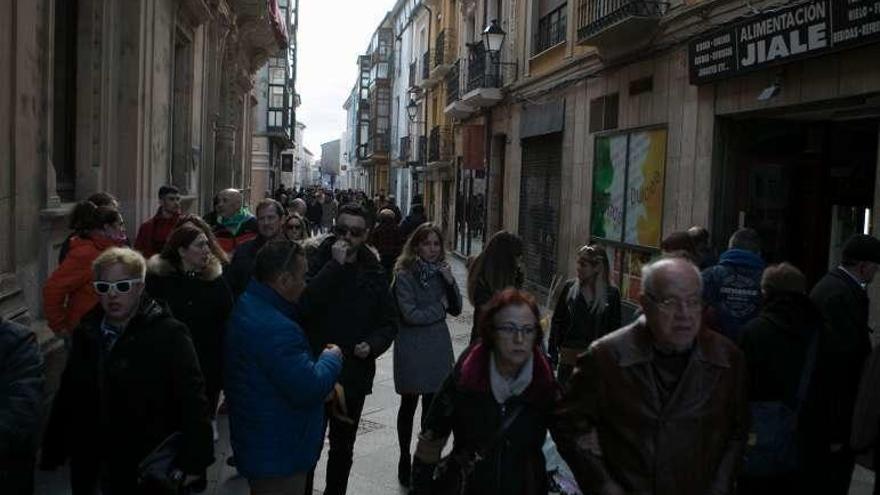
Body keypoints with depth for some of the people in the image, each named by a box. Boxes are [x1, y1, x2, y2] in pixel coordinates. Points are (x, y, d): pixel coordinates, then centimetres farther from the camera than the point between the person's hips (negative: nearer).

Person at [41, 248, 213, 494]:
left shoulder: (169, 333, -13)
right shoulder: (87, 332, 5)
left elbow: (193, 400, -17)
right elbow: (68, 395, 12)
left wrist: (192, 460, -20)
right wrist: (53, 451, 12)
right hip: (91, 467, 5)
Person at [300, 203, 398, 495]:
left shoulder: (373, 273, 2)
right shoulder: (317, 262, -7)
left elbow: (389, 322, 6)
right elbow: (305, 304, -25)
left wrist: (373, 344, -13)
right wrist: (335, 265, -26)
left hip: (354, 374, 3)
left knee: (343, 446, 18)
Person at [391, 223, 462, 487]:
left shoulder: (441, 271, 6)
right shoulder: (405, 274, -11)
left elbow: (456, 309, 5)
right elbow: (410, 314, -18)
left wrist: (450, 281, -10)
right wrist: (439, 308, -7)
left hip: (438, 346, 4)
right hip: (412, 349, -4)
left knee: (432, 405, 9)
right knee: (409, 404, 8)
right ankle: (405, 460, 24)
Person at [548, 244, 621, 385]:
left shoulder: (612, 293, -5)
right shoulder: (570, 287, -1)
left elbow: (614, 328, 1)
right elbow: (557, 321, 3)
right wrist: (552, 352, 0)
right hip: (568, 356, 1)